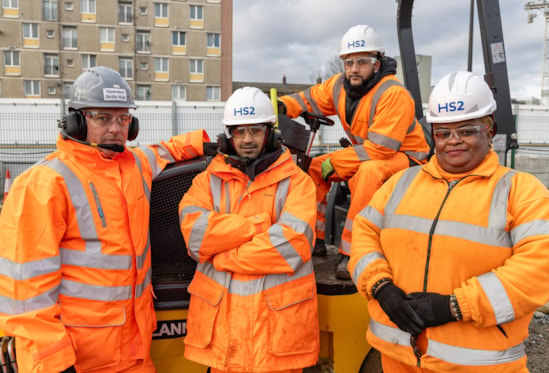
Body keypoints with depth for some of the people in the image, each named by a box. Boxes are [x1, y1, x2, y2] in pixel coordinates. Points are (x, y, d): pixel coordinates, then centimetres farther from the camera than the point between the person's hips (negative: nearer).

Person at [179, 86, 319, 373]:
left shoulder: (296, 181, 0)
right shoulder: (209, 180, 7)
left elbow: (293, 243, -15)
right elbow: (193, 232, -11)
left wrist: (223, 258, -10)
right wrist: (262, 224, -15)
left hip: (278, 322, -1)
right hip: (220, 320, 2)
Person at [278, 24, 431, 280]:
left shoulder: (394, 94, -26)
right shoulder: (340, 85, -2)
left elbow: (380, 148, -30)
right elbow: (310, 99, 9)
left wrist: (334, 162, -25)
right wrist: (283, 105, -13)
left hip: (404, 157, -8)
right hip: (366, 154, 8)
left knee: (368, 172, -38)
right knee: (314, 166, 2)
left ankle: (350, 253, -30)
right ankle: (315, 240, 7)